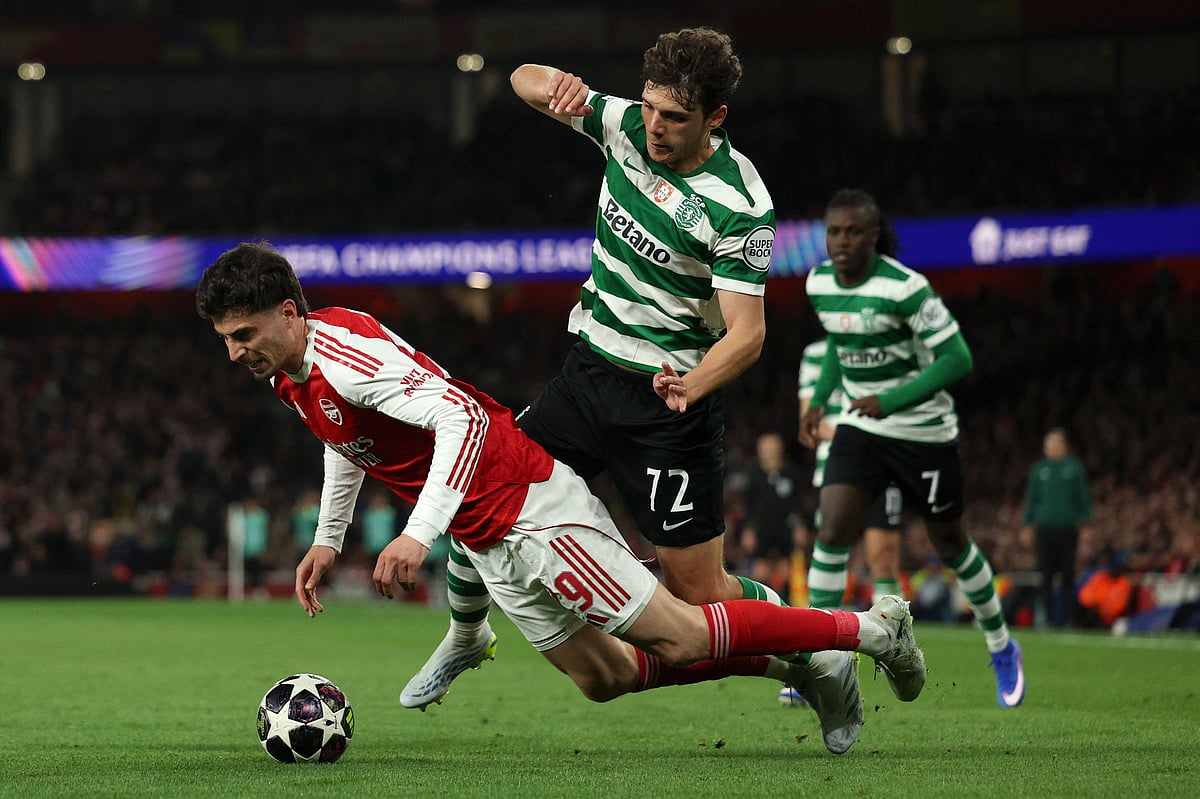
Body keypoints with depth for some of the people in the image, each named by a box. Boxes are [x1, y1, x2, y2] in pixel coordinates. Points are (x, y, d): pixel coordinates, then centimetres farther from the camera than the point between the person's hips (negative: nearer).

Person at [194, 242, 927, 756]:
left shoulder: (346, 352, -23)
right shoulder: (290, 376, 7)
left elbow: (459, 417, -33)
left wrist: (418, 534, -39)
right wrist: (328, 539, 26)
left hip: (530, 506, -10)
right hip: (489, 546, 10)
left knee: (679, 642, -7)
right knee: (606, 678, 13)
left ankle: (869, 629, 5)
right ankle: (786, 665, 26)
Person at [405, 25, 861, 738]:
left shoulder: (739, 205, -22)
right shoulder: (627, 125, -5)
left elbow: (746, 332, -23)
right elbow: (525, 81, 7)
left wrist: (689, 386, -43)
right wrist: (556, 85, -18)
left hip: (670, 403, -6)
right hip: (589, 374, 6)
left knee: (697, 591, -6)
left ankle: (818, 654, 20)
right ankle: (466, 636, 30)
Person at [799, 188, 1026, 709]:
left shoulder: (905, 287, -22)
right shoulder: (819, 284, -2)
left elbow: (957, 358, -22)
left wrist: (891, 402, -28)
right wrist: (819, 400, 9)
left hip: (924, 431, -4)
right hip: (860, 429, 4)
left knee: (949, 545, 9)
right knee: (832, 530, -15)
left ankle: (1001, 649, 33)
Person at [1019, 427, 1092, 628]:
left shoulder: (1074, 468, 4)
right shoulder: (1039, 469, 9)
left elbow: (1084, 497, 7)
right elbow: (1031, 498, 14)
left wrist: (1085, 523, 1)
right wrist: (1027, 525, 8)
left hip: (1068, 528, -2)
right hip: (1045, 527, 2)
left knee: (1067, 574, -1)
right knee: (1045, 575, 0)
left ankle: (1066, 615, 5)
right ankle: (1048, 616, 5)